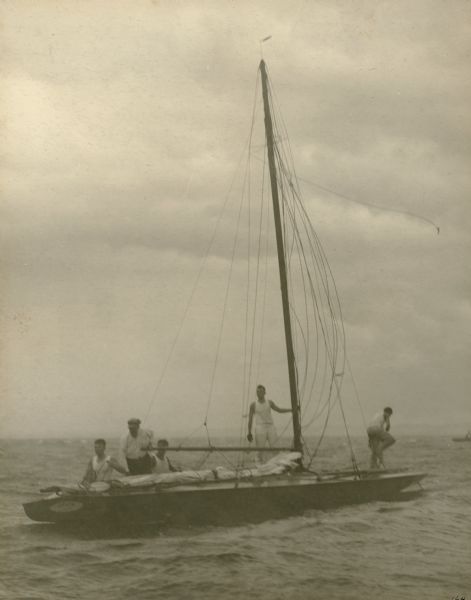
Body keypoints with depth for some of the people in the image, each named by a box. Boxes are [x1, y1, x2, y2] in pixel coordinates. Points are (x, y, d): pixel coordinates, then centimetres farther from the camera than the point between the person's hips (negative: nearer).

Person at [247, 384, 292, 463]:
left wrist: (292, 409, 15)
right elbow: (250, 419, 3)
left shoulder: (270, 402, 10)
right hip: (260, 428, -3)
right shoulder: (253, 405, 2)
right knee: (261, 449, -5)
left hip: (271, 427, 3)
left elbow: (279, 410, 23)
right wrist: (249, 432, -2)